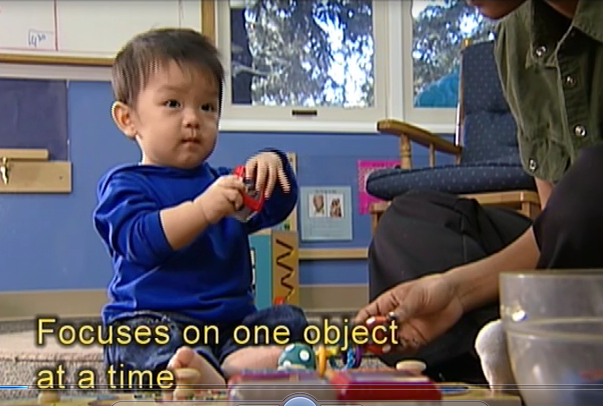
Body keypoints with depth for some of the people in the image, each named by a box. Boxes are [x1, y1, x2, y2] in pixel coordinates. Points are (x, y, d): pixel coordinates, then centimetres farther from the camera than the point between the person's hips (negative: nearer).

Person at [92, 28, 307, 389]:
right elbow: (140, 240, -17)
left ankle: (233, 365, -45)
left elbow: (277, 207, 10)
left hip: (231, 321, 6)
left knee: (289, 320, -15)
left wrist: (273, 165, -13)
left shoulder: (221, 182, 19)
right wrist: (203, 209, -32)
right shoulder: (126, 184, 2)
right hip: (153, 318, -5)